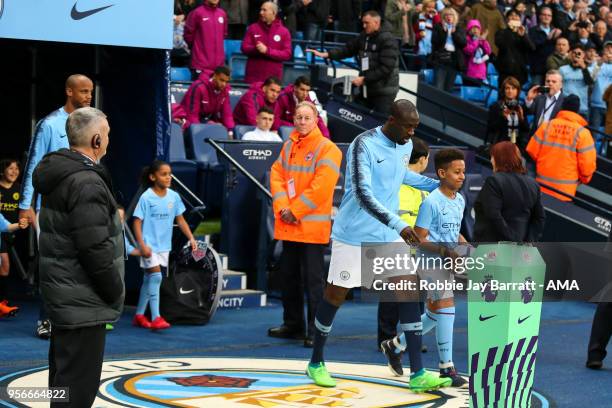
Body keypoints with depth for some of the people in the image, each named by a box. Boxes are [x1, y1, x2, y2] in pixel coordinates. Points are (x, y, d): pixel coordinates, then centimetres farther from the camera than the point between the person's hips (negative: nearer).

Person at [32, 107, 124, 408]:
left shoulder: (59, 174, 11)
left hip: (62, 293, 10)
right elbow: (95, 250, -24)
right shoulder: (86, 183, -20)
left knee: (63, 375, 19)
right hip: (82, 303, -10)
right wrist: (116, 293, -11)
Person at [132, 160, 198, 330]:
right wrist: (142, 245, -20)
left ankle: (139, 315, 23)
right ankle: (155, 318, -16)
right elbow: (137, 222, -12)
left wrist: (191, 238, -1)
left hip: (164, 245, 6)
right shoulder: (146, 197, -13)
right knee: (156, 277, -16)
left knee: (149, 279, 13)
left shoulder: (173, 197, 1)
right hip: (149, 245, -6)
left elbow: (180, 219, 8)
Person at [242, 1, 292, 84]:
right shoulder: (253, 28, 7)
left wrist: (267, 51, -17)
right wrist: (256, 49, -19)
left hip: (273, 77, -1)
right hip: (253, 76, 1)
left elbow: (287, 54, -5)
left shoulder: (284, 31, 2)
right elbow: (244, 48, 3)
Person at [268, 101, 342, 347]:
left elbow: (321, 186, -16)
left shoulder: (327, 149, -8)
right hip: (288, 225, 7)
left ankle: (315, 331, 0)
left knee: (313, 279, -5)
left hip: (313, 227, -7)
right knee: (289, 276, 14)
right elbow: (277, 175, 8)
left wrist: (295, 210, -15)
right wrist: (282, 207, -8)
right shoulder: (289, 146, 12)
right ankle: (293, 325, 26)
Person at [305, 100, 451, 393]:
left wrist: (434, 184, 21)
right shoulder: (364, 145, -20)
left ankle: (418, 375, -5)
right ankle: (316, 363, 25)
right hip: (354, 236, -6)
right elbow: (363, 194, -30)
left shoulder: (405, 147, 4)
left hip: (388, 237, 6)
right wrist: (399, 225, -38)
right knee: (335, 295, 4)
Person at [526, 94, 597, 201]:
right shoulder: (582, 133, -11)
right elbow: (588, 164, -11)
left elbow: (532, 151, 1)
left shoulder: (546, 126, -3)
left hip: (542, 185, 3)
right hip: (565, 191, -3)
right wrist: (584, 179, 10)